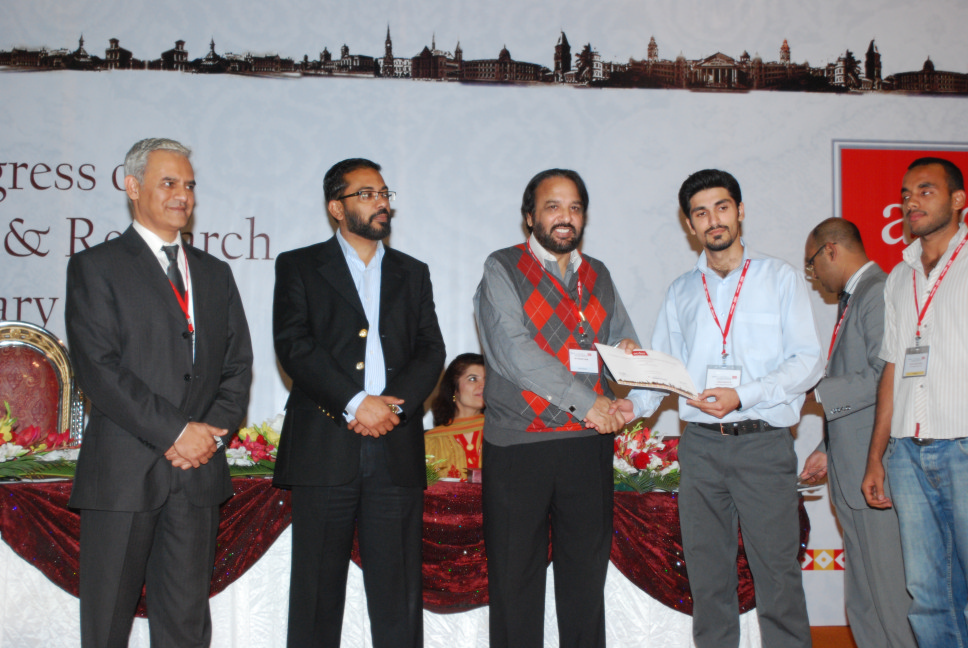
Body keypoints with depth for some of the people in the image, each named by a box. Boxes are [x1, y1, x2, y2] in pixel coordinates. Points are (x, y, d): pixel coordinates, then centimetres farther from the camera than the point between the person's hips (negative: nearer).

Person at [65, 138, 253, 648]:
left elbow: (238, 363, 13)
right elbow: (98, 367, -10)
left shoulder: (215, 273, 17)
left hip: (199, 471, 4)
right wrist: (175, 431, -14)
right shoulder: (95, 267, 1)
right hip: (123, 471, -4)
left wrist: (215, 431, -5)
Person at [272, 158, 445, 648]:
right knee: (318, 584, 3)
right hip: (325, 447, -2)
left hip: (397, 447, 2)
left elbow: (431, 350, 9)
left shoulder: (412, 273, 19)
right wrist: (355, 403, -14)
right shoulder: (299, 267, 9)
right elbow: (293, 345, -4)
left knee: (399, 588, 2)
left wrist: (394, 405, -9)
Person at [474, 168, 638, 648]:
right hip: (518, 445, -4)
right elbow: (513, 351, -12)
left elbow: (625, 341, 17)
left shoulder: (597, 276, 15)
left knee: (587, 571, 10)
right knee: (515, 577, 5)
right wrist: (587, 401, -16)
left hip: (589, 444, 4)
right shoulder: (502, 270, 0)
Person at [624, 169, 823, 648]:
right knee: (707, 573, 6)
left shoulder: (780, 278, 6)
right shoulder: (681, 293, 15)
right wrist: (634, 404, -10)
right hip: (701, 443, 3)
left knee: (777, 572, -5)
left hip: (764, 442, -3)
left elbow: (808, 360, -2)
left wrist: (743, 396, -16)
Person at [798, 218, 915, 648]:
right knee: (862, 601, 12)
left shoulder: (878, 293, -11)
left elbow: (887, 379, -21)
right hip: (852, 474, 10)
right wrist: (827, 450, 19)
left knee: (888, 592, -5)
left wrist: (816, 390, -13)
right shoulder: (851, 299, 20)